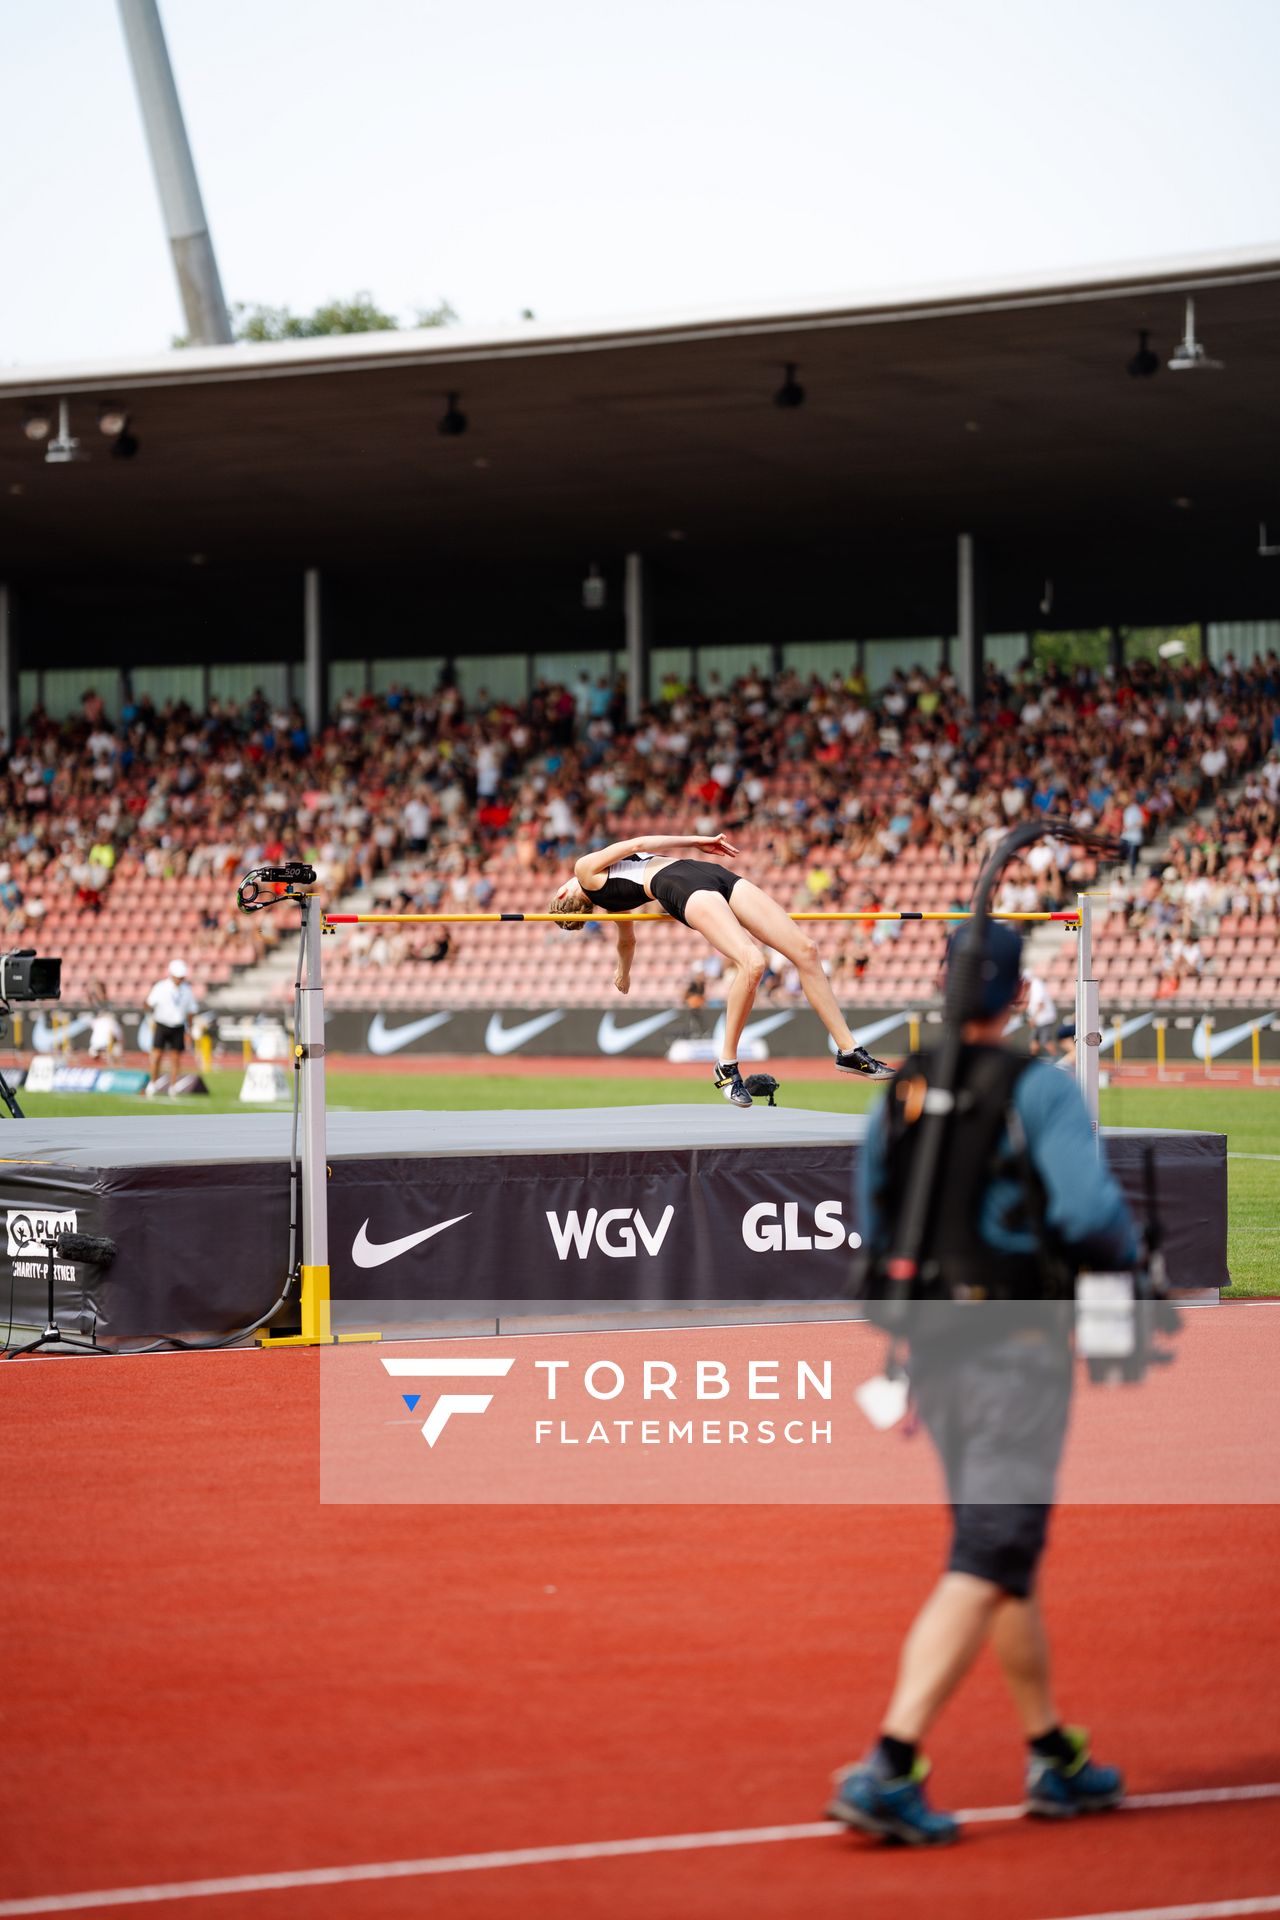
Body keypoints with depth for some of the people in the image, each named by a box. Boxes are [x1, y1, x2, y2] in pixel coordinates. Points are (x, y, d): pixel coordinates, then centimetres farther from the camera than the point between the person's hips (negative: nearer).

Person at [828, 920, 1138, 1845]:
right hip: (1015, 1343, -7)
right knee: (987, 1563, -7)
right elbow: (1089, 1212, -20)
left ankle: (1056, 1757, 26)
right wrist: (1127, 1245, 1)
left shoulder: (900, 1092, 7)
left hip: (929, 1344, 7)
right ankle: (890, 1766, -19)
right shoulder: (1038, 1087, -11)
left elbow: (876, 1226, 14)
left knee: (1004, 1550, 19)